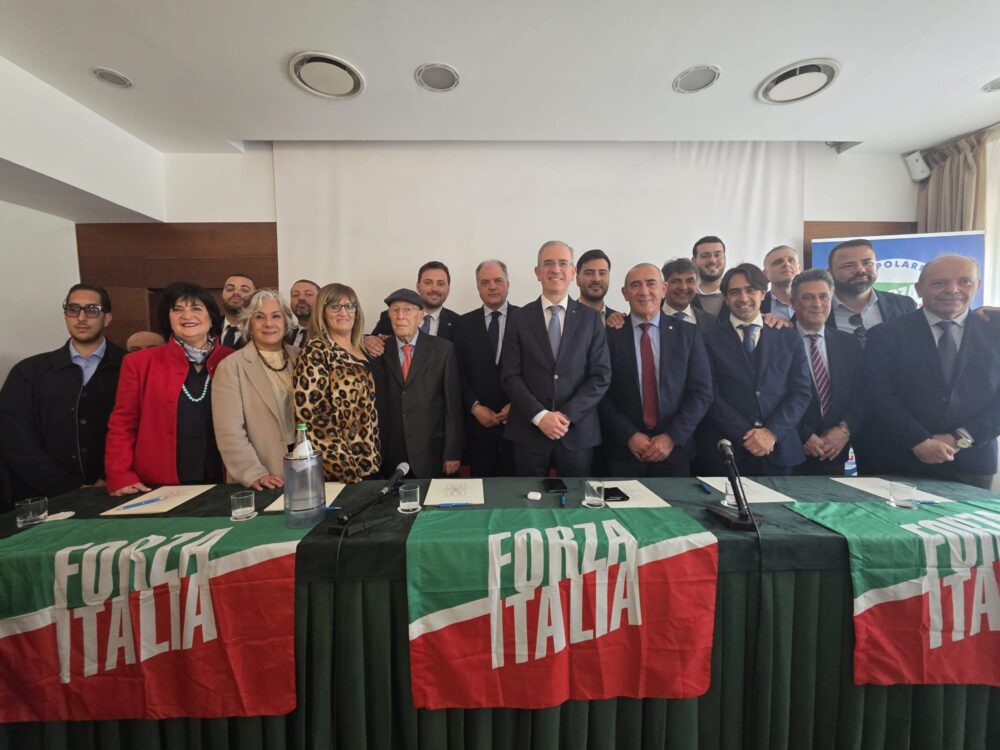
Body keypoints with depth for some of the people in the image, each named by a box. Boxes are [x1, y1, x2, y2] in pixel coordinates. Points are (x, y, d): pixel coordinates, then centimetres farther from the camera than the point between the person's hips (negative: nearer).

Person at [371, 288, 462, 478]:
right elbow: (377, 403, 4)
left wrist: (452, 453, -5)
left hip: (431, 454, -1)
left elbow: (452, 403, -5)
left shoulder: (443, 349, -4)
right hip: (390, 456, 2)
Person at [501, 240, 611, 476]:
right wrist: (540, 415, -12)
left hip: (578, 432, 1)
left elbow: (601, 376, -1)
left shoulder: (591, 318, 4)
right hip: (529, 431, 0)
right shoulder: (519, 318, 3)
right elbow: (510, 376, -2)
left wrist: (567, 415, -11)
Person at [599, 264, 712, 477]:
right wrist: (629, 435, -12)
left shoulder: (688, 334, 3)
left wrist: (672, 437, -9)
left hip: (674, 450, 1)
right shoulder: (610, 334, -2)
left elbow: (702, 393, 0)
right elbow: (601, 394, -4)